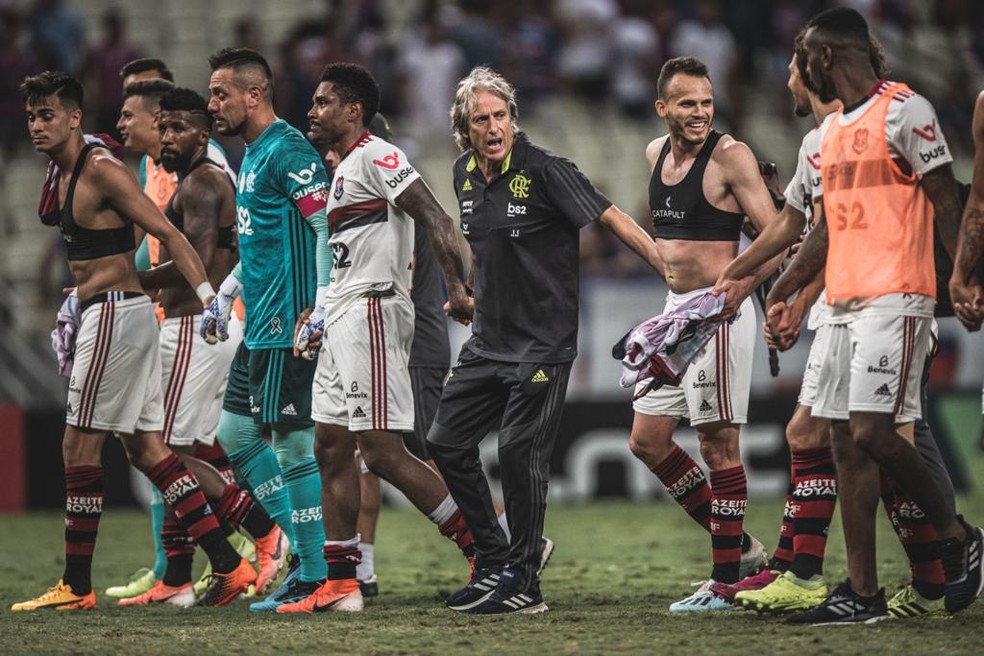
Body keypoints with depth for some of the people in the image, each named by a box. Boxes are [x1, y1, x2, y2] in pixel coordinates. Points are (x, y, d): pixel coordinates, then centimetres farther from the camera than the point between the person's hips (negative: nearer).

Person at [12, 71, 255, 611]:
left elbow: (168, 234, -17)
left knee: (80, 447, -4)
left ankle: (76, 587, 3)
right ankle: (228, 566, 6)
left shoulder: (101, 171, -14)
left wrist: (209, 296, -23)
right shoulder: (61, 176, 12)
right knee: (145, 448, 8)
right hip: (107, 314, 10)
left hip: (115, 316, -10)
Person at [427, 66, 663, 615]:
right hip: (488, 340, 8)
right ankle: (495, 559, 19)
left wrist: (676, 275, -21)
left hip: (543, 342, -8)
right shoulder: (466, 175, 6)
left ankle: (524, 584, -1)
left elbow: (613, 219, -16)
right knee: (447, 441, 6)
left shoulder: (544, 169, -14)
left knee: (520, 451, -10)